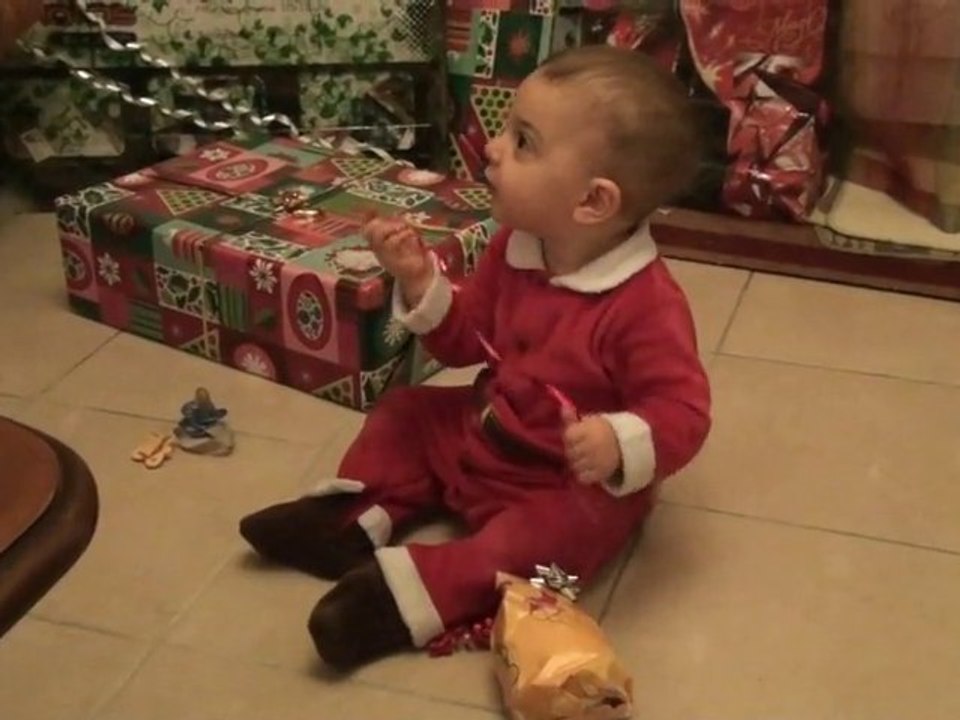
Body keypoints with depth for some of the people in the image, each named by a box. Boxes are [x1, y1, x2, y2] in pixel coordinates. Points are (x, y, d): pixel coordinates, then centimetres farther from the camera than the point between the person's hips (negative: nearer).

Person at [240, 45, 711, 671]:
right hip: (482, 438, 8)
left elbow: (683, 412, -29)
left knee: (559, 531, -34)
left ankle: (420, 588, -33)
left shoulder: (647, 305, -31)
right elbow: (465, 340, 3)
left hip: (575, 485, -7)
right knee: (407, 412, 11)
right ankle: (355, 519, 1)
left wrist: (620, 444, -49)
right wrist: (422, 283, -14)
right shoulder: (513, 248, -7)